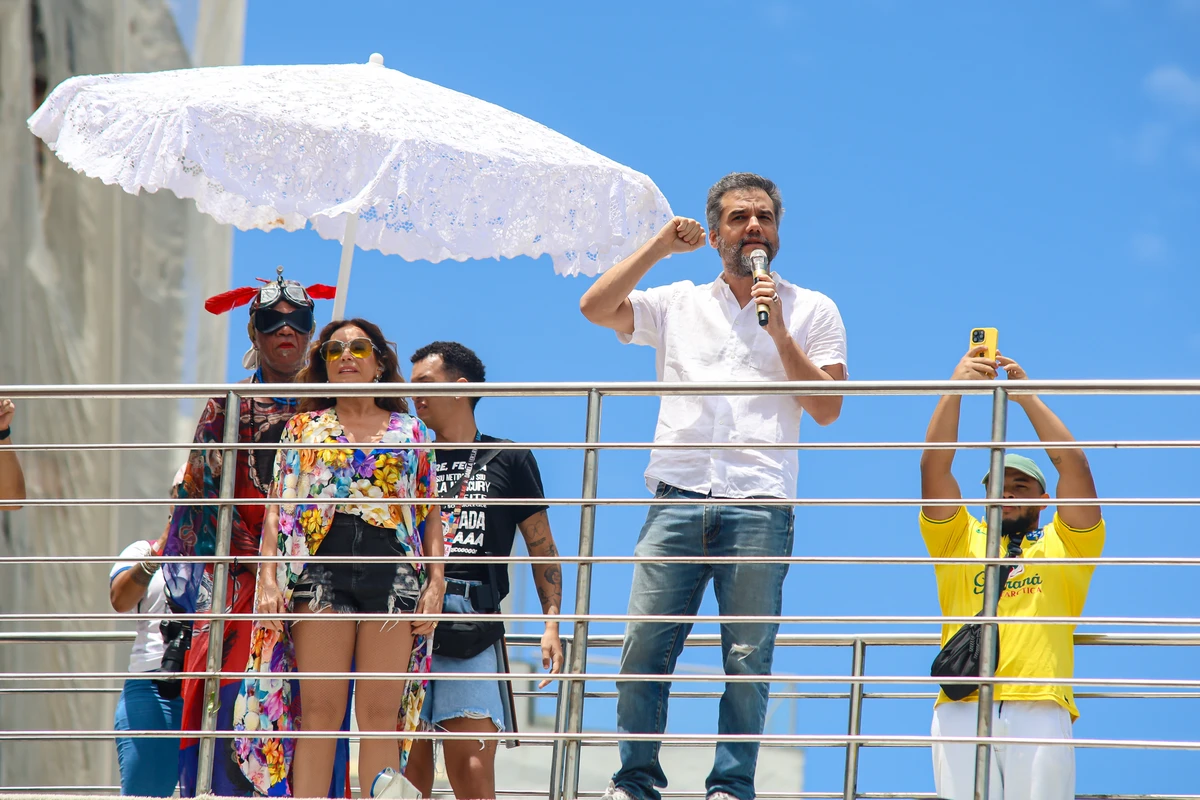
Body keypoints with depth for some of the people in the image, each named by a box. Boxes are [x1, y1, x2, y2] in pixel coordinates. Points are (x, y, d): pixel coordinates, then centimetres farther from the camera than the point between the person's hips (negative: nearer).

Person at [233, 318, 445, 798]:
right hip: (322, 565, 0)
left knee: (380, 714, -3)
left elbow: (431, 511, 12)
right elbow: (278, 508, 8)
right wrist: (269, 580, -4)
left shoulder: (409, 433, 17)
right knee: (320, 710, -7)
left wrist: (435, 583, 0)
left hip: (393, 571, 1)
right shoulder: (304, 429, 15)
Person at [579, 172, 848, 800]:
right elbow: (595, 308, 6)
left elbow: (826, 407, 4)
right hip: (677, 499, 1)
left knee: (747, 657, -6)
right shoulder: (679, 305, 18)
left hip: (758, 507, -1)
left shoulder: (811, 311, 13)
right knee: (644, 646, -6)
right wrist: (659, 247, 5)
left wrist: (778, 330, -4)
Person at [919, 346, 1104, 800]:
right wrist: (955, 389, 7)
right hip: (962, 708, 1)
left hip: (1040, 709, -1)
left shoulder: (1062, 545, 22)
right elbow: (934, 465, 15)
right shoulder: (960, 540, 26)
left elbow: (1073, 465, 11)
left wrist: (1027, 396, 9)